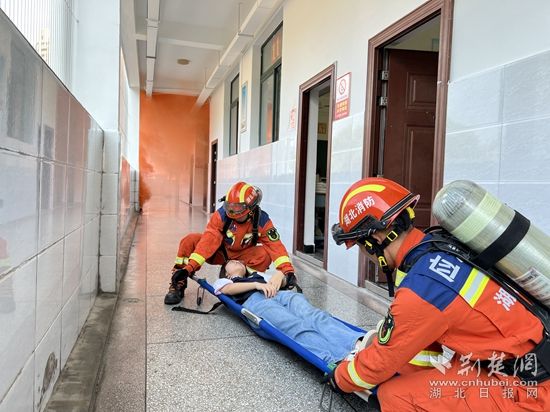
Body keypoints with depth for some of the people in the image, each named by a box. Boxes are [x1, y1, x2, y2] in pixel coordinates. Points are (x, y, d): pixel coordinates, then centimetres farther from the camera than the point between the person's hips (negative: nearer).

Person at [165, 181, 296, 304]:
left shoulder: (262, 221, -24)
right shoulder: (222, 214, -26)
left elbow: (276, 246, -31)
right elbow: (208, 241, -33)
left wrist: (286, 271, -48)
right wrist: (189, 267, -42)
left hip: (242, 256, 0)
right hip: (219, 252, 0)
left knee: (265, 254, -29)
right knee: (190, 241, -25)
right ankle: (178, 285, -7)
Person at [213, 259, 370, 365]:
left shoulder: (257, 275, 47)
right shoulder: (222, 282, 35)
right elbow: (228, 289, 10)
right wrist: (257, 285, -1)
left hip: (281, 294, 4)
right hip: (254, 300, -4)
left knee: (315, 316, -32)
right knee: (297, 327, -37)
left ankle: (358, 345, -61)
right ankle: (339, 362, -65)